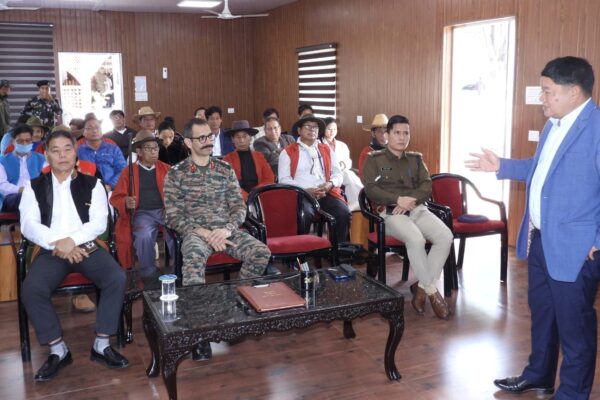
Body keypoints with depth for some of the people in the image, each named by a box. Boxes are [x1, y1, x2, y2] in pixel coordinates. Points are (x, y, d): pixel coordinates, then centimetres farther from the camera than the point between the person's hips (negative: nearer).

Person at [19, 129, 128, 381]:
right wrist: (58, 244, -17)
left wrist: (72, 240, -18)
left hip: (87, 248, 0)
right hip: (51, 251, 0)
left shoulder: (92, 184, 9)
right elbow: (28, 225, -3)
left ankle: (101, 345, -13)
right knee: (31, 289, -28)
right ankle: (58, 350, -12)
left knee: (117, 278, -26)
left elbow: (99, 222, -2)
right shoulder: (35, 187, 9)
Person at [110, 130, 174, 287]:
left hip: (165, 210, 1)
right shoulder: (129, 171, 11)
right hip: (143, 213, -1)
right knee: (144, 235, -34)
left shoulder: (166, 168, 16)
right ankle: (149, 276, -14)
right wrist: (126, 203, -15)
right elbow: (116, 197, 8)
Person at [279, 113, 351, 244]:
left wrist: (330, 184, -6)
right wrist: (306, 190, -13)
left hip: (326, 194, 3)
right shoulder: (288, 152, 12)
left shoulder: (326, 150, 24)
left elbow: (338, 174, 18)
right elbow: (284, 179, 1)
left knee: (344, 213, -27)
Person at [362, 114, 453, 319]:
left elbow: (427, 186, 9)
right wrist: (398, 199, -17)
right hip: (390, 212, -4)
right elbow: (370, 190, -4)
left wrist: (411, 199, -12)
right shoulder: (374, 159, 9)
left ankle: (422, 287, -14)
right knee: (416, 239, -34)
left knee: (446, 236, -24)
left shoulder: (416, 158, 21)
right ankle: (432, 291, -17)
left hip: (418, 209, 5)